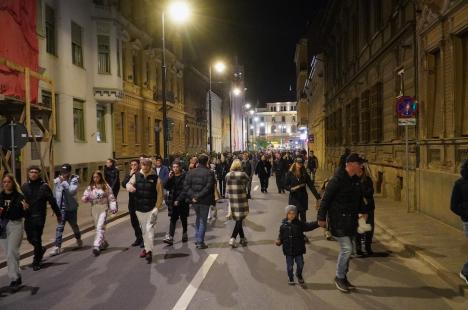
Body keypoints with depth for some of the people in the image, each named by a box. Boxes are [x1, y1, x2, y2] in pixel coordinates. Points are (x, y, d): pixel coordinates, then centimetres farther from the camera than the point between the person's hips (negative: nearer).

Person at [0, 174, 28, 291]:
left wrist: (24, 208, -30)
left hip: (15, 225, -4)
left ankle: (15, 279, -3)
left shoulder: (19, 197, -6)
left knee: (12, 252, -9)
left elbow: (23, 215, -10)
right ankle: (16, 277, 24)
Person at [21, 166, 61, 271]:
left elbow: (52, 201, -4)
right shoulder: (24, 186, 5)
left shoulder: (44, 186, -5)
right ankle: (40, 250, 42)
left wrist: (58, 214, -2)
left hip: (39, 217, -4)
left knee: (36, 239, -2)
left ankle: (36, 262, 12)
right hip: (27, 217, 4)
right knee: (30, 238, 13)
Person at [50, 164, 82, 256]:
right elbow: (56, 194, 15)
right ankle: (57, 246, -4)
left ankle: (78, 239, 42)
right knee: (59, 227, -6)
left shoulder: (74, 180, -10)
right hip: (61, 208, 2)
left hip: (71, 208, -2)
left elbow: (72, 191, -27)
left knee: (74, 225, 17)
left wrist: (64, 182, -25)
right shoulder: (57, 180, 2)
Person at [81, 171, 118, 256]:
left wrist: (113, 208, -6)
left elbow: (111, 197, -1)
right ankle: (103, 243, 29)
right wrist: (84, 198, -17)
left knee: (100, 227, -14)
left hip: (103, 208, -4)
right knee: (98, 227, 13)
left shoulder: (106, 186, -1)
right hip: (94, 208, 4)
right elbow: (86, 196, 7)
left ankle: (96, 246, -18)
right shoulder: (90, 187, 8)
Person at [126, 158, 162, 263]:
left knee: (149, 229, -11)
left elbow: (159, 193, -5)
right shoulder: (136, 176, 2)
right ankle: (146, 248, 31)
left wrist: (156, 206, -10)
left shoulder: (155, 178, -7)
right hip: (139, 208, 4)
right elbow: (129, 183, -5)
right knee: (144, 229, 17)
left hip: (151, 208, -4)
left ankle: (149, 251, -11)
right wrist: (129, 186, -30)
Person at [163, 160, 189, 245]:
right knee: (173, 219, -3)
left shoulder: (184, 176, -8)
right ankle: (170, 237, -8)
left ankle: (184, 235, 26)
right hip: (172, 201, 3)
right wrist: (169, 178, -8)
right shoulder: (171, 176, 8)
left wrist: (178, 200, -16)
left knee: (183, 219, 11)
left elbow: (184, 190, -12)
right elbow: (167, 187, 5)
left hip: (182, 201, -3)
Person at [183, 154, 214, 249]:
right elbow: (208, 187, -20)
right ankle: (200, 242, 8)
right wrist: (199, 196, -17)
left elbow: (186, 186, -4)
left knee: (198, 218, 24)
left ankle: (197, 238, 26)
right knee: (203, 221, 6)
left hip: (194, 200, 5)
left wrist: (192, 196, -9)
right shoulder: (209, 173, -11)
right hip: (204, 201, -5)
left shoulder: (191, 172, 3)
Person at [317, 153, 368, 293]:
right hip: (338, 220, -8)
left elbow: (359, 198, 22)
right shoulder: (337, 179, -18)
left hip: (350, 220, 8)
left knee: (347, 249, 14)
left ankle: (343, 277, 28)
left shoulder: (355, 180, 7)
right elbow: (326, 199, -17)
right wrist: (322, 217, -17)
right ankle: (339, 277, 10)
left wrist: (362, 211, 12)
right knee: (347, 248, -8)